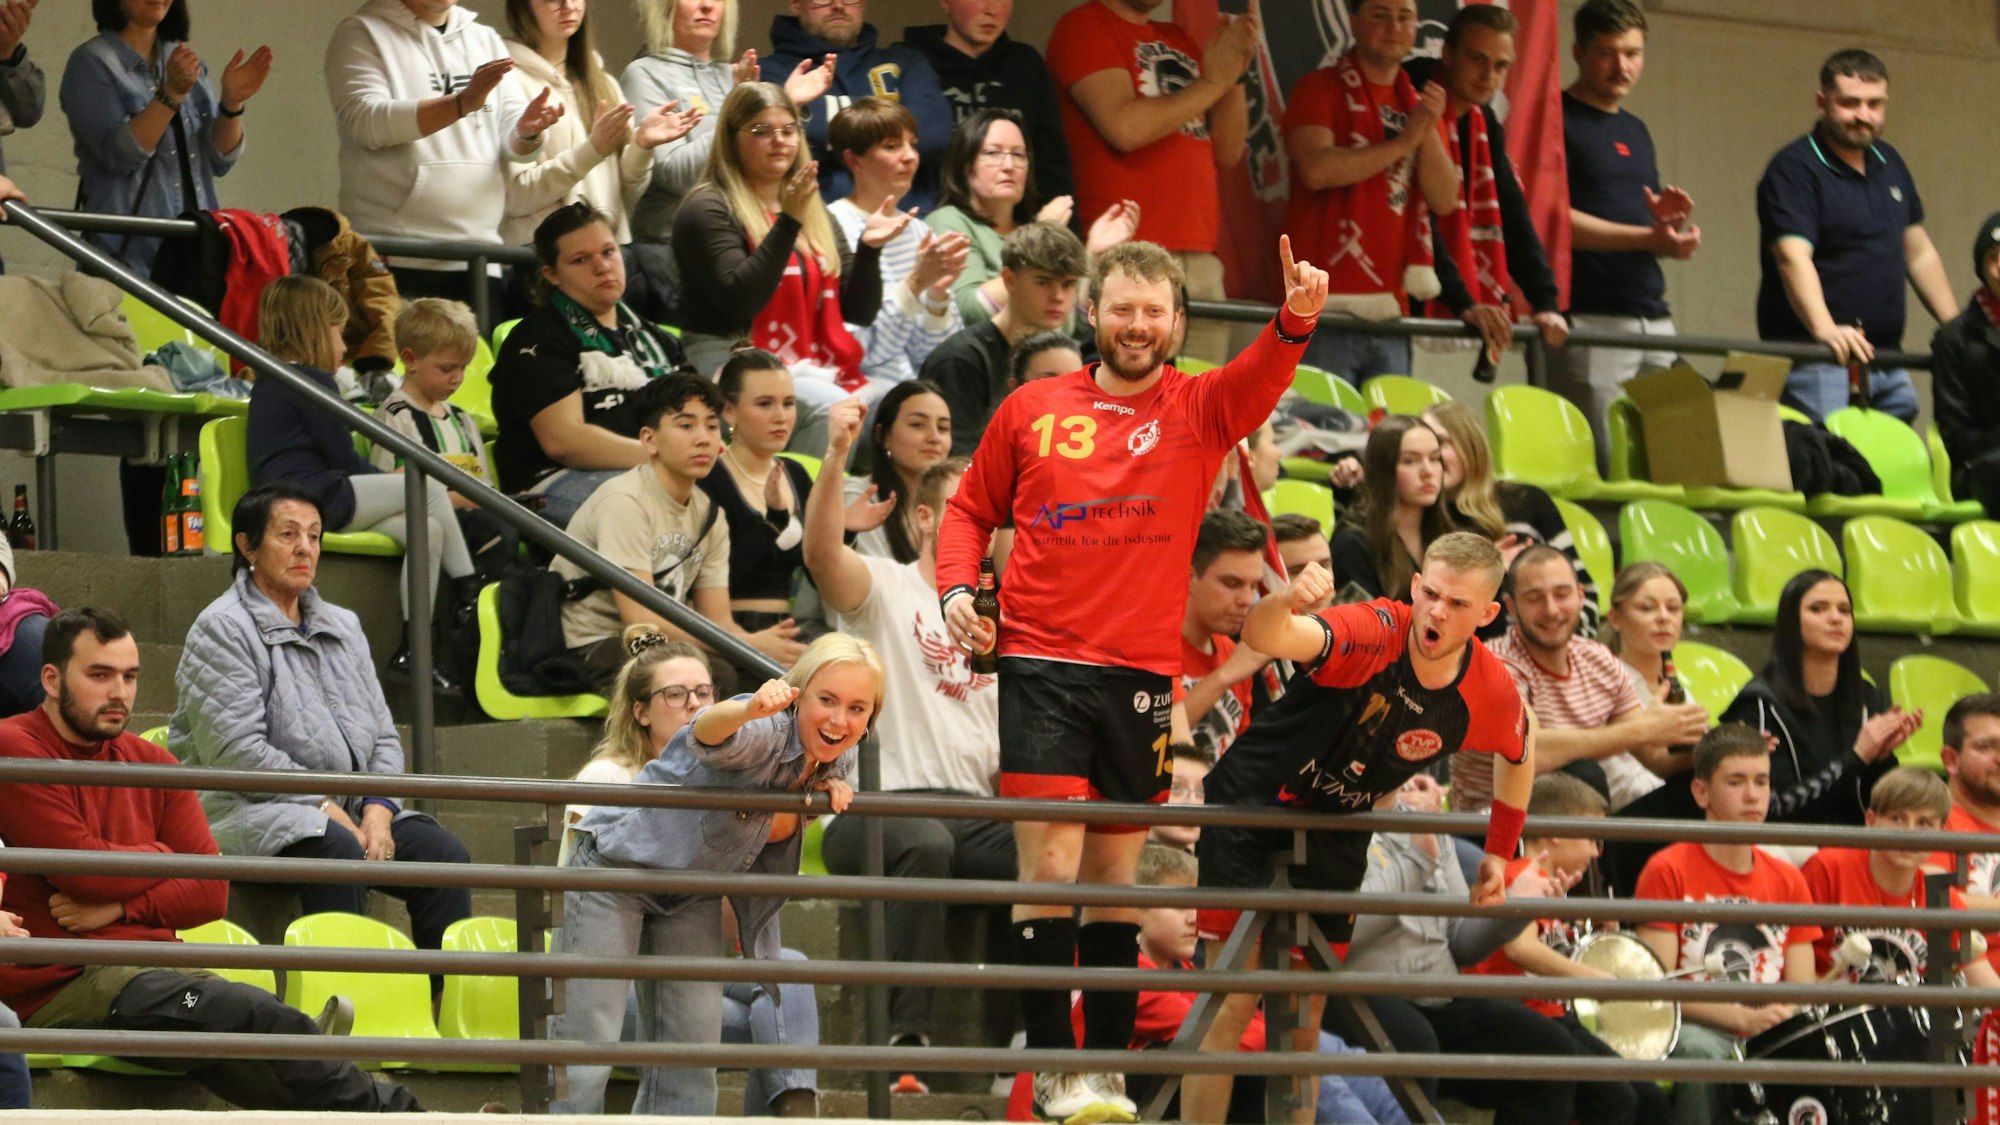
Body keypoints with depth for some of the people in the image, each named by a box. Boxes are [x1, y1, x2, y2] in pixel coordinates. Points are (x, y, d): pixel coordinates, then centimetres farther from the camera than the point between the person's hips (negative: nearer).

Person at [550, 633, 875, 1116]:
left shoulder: (837, 762, -5)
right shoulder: (767, 733, -28)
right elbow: (707, 736, -51)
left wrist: (831, 787, -9)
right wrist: (749, 710, -75)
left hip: (695, 894, 8)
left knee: (691, 1058, 4)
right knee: (583, 1056, -11)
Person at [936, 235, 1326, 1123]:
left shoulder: (1200, 408, 5)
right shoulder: (1030, 409, 8)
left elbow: (1261, 379, -16)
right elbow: (970, 510, 18)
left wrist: (1296, 318, -37)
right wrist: (957, 589, 0)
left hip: (1143, 674, 1)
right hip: (1041, 666, -1)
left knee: (1116, 874, 9)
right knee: (1049, 864, -8)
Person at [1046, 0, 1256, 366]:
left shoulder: (1177, 40, 22)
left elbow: (1228, 152, 19)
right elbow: (1125, 127, -13)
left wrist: (1235, 73, 3)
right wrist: (1212, 82, -1)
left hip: (1200, 257, 7)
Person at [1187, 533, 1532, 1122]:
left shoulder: (1491, 692, -13)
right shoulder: (1372, 633, -28)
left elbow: (1519, 752, 12)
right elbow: (1263, 638, -48)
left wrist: (1500, 854, 12)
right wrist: (1285, 602, -69)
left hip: (1336, 836, 5)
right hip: (1251, 808, -4)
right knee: (1232, 1003, -9)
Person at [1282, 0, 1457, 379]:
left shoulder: (1418, 103, 17)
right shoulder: (1321, 88, 1)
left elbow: (1445, 200, 8)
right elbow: (1316, 169, -17)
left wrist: (1428, 130, -6)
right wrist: (1401, 144, -11)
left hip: (1390, 307, 6)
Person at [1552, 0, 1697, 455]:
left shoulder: (1636, 131, 21)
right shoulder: (1556, 120, -3)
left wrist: (1666, 220, 1)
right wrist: (1649, 237, -18)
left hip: (1653, 319, 8)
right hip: (1589, 320, -8)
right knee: (1606, 465, -11)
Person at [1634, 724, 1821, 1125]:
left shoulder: (1788, 880, 15)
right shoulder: (1668, 871, -1)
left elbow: (1802, 991, 11)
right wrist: (1742, 1018, -19)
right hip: (1698, 1031, -4)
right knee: (1699, 1052, -38)